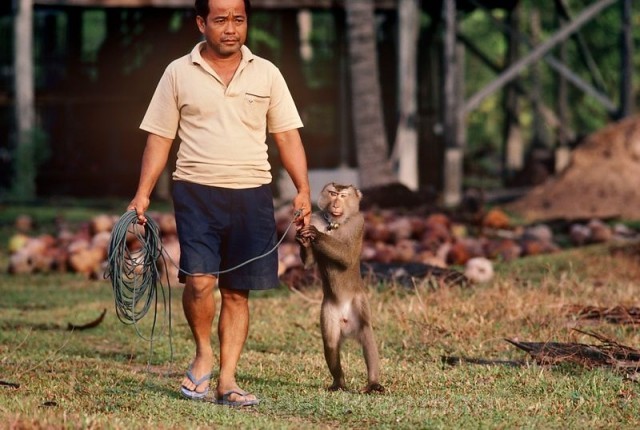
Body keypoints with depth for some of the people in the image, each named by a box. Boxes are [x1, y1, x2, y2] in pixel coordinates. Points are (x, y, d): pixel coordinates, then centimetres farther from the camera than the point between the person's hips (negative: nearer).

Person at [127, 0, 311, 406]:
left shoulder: (266, 73, 8)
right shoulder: (178, 73, 5)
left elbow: (288, 136, 8)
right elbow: (160, 138, 6)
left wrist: (303, 190, -4)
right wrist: (143, 193, -3)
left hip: (252, 195, 2)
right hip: (196, 191, -2)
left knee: (237, 292, 3)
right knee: (199, 279, -17)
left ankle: (227, 380, 8)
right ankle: (203, 354, 6)